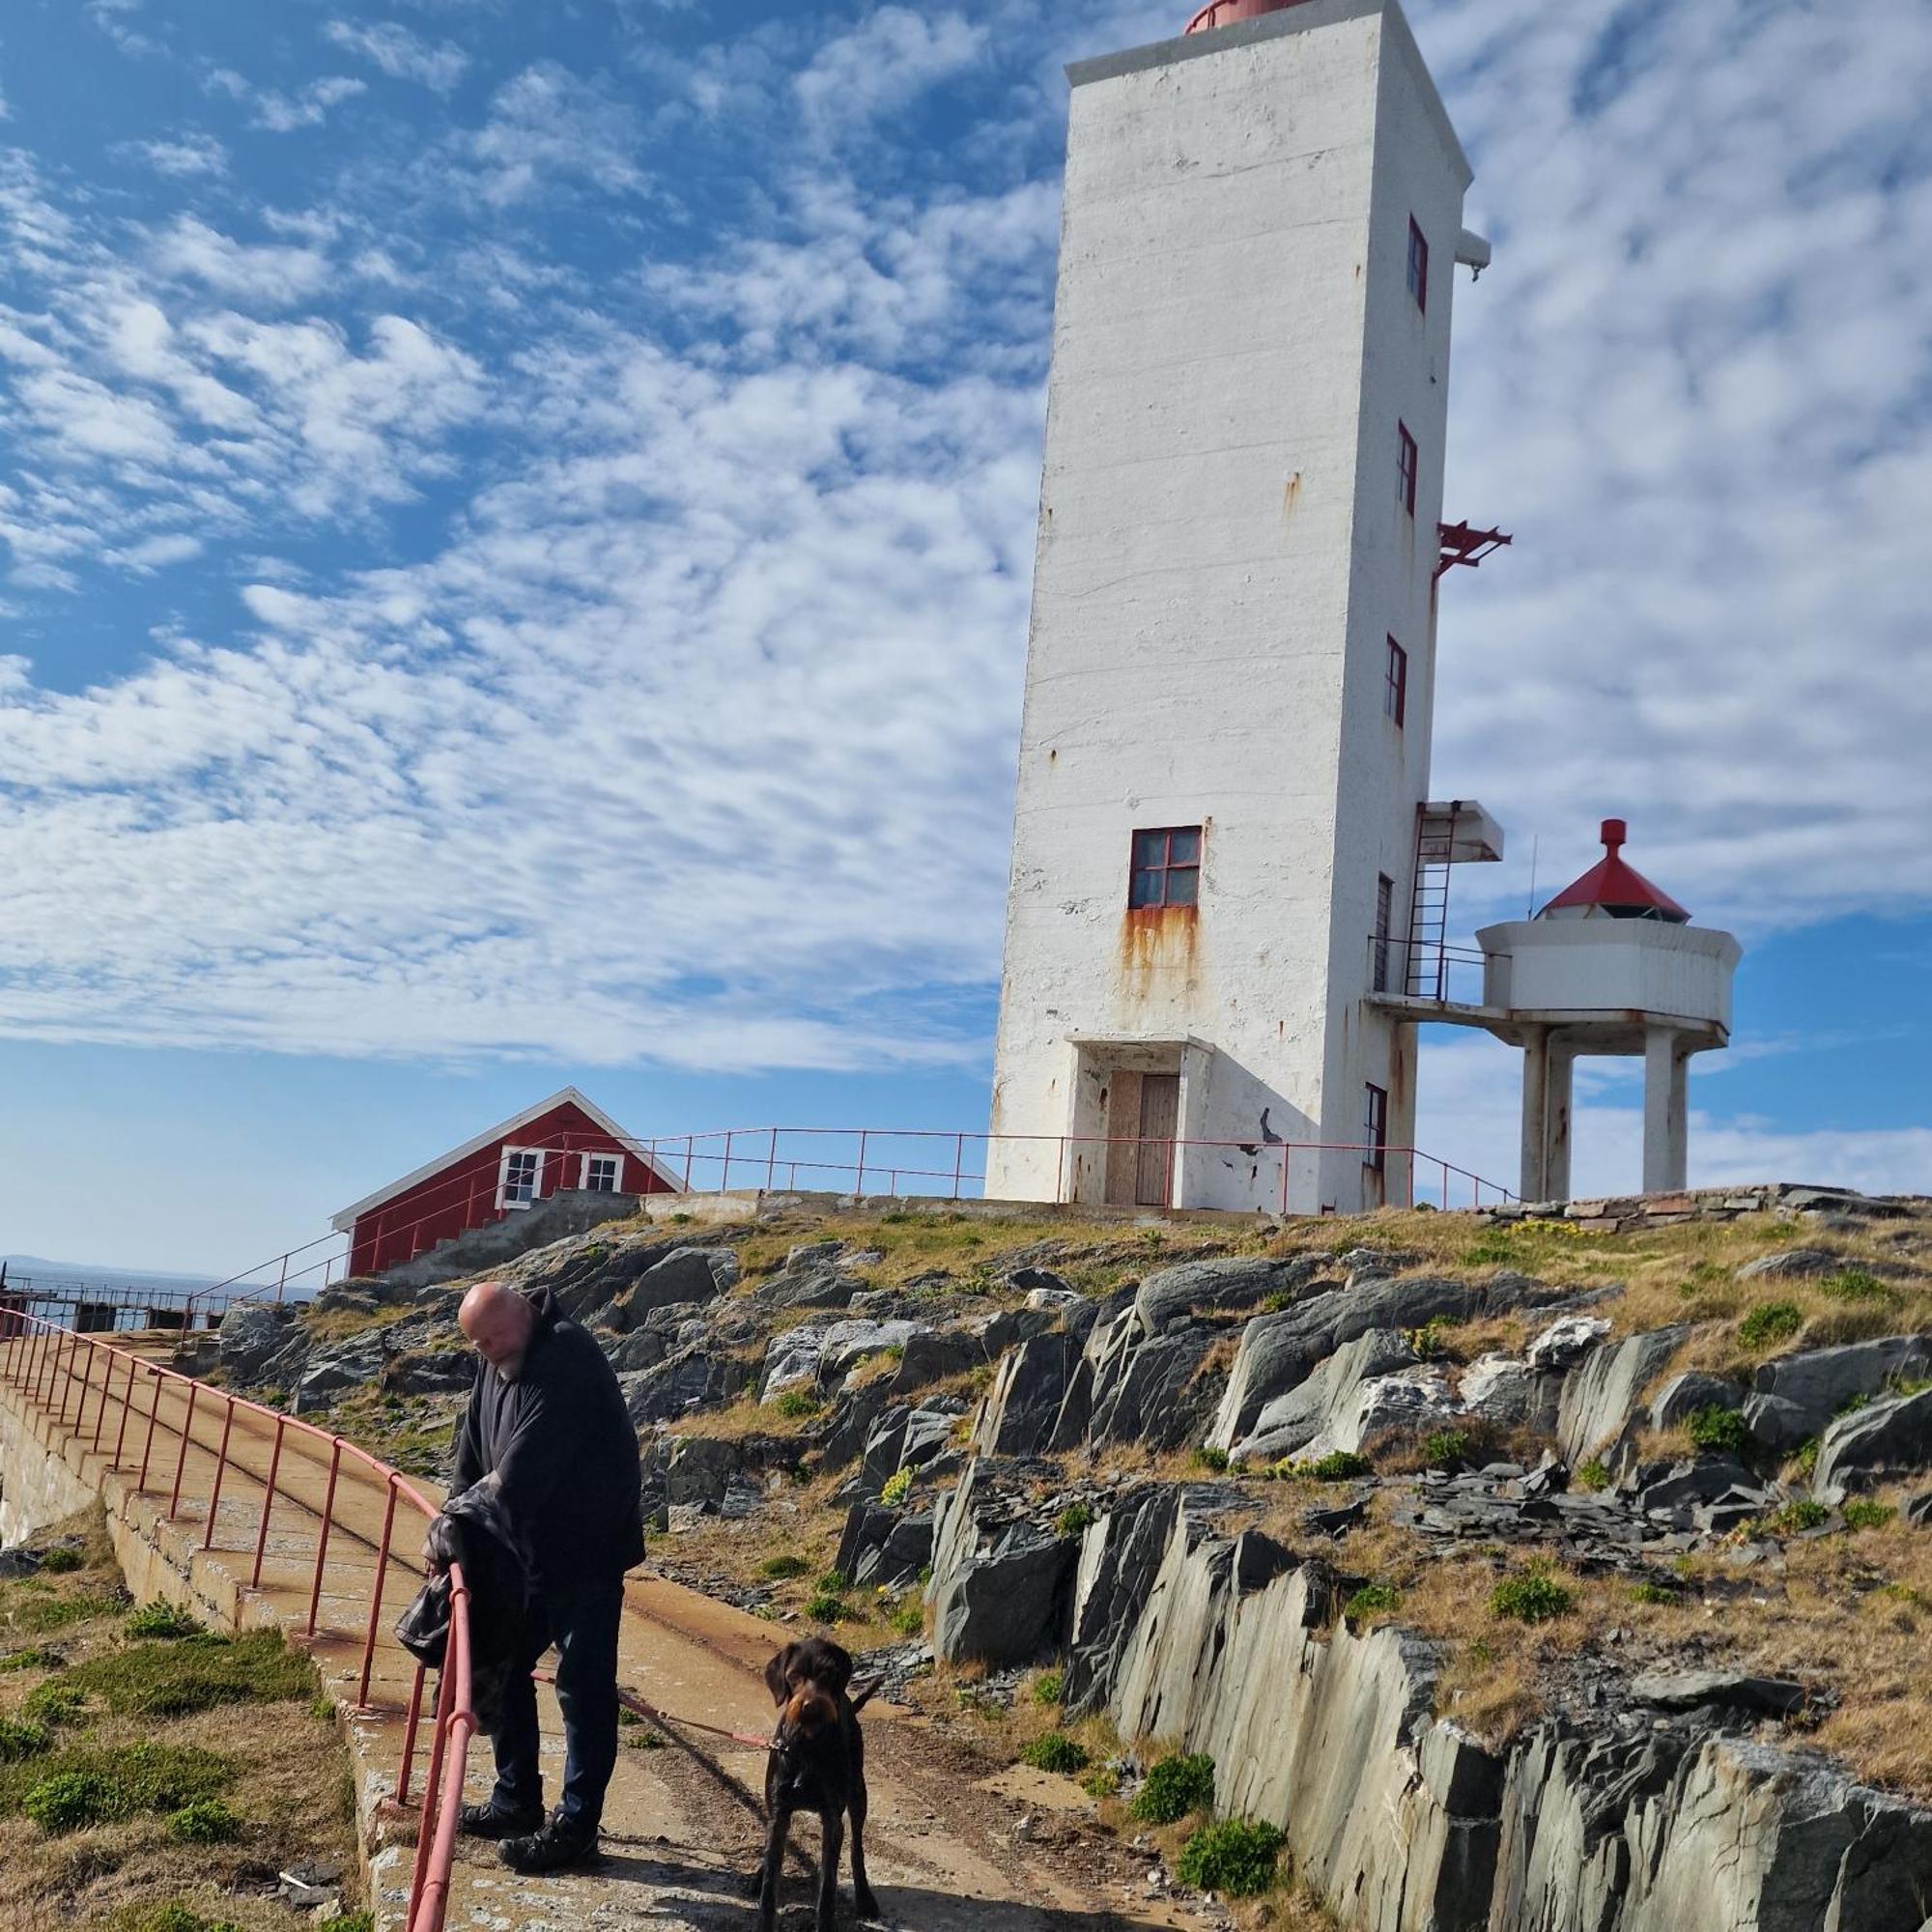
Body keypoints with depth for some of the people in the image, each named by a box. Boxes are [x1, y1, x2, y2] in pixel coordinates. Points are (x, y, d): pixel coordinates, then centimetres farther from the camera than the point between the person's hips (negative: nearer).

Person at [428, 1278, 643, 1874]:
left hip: (585, 1552, -9)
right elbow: (472, 1454, 8)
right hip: (527, 1551, 10)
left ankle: (575, 1827, 8)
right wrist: (453, 1520, -6)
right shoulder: (494, 1367, 8)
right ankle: (516, 1801, 32)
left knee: (583, 1687, -1)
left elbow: (528, 1459, -29)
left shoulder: (567, 1356, -21)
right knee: (501, 1666, 17)